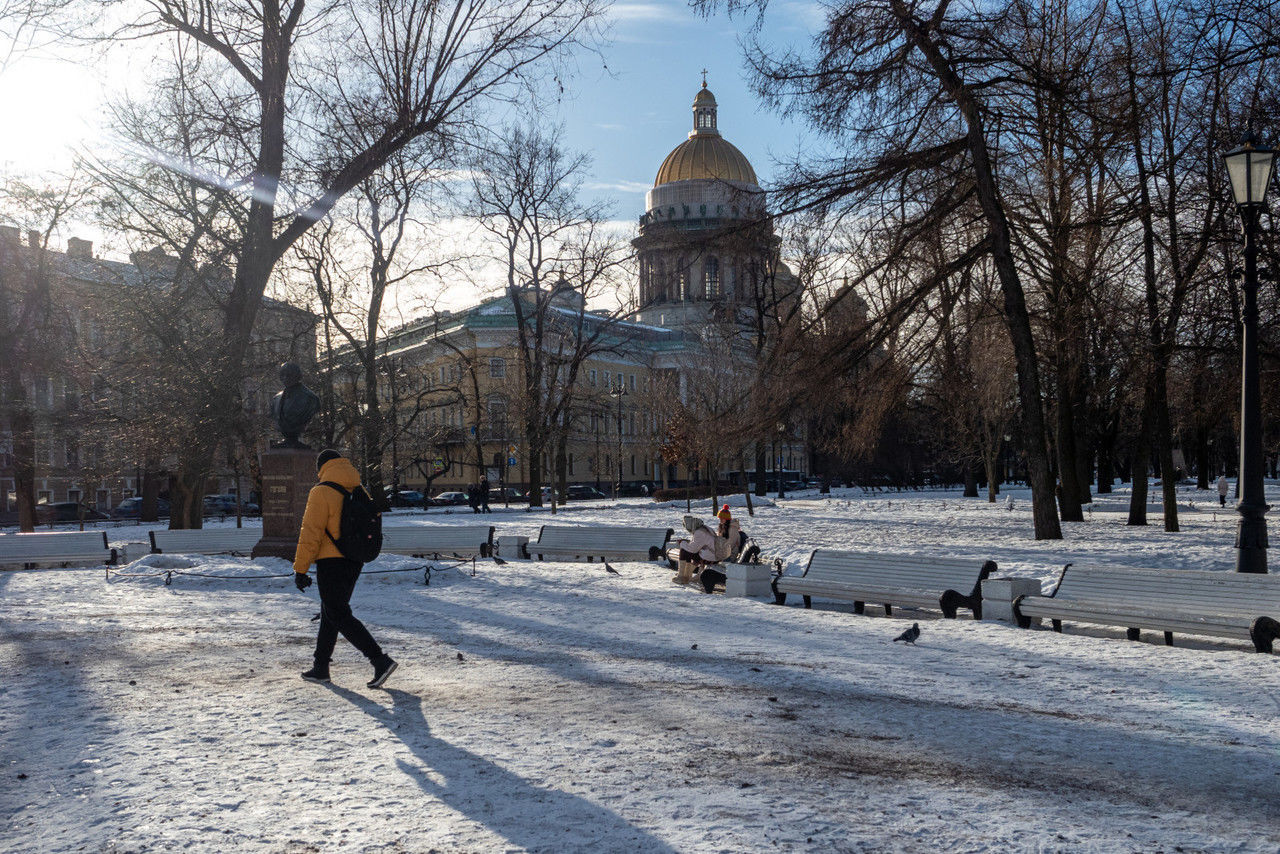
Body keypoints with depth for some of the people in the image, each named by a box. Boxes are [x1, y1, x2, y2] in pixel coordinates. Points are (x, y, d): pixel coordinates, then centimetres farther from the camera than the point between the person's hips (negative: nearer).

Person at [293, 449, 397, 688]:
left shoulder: (321, 492, -12)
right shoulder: (359, 491, 10)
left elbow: (311, 533, -15)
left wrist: (300, 568, -10)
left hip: (331, 561, -8)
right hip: (354, 564, 8)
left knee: (339, 616, -5)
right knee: (329, 612, 19)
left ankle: (380, 660, -14)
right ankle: (321, 667, 26)